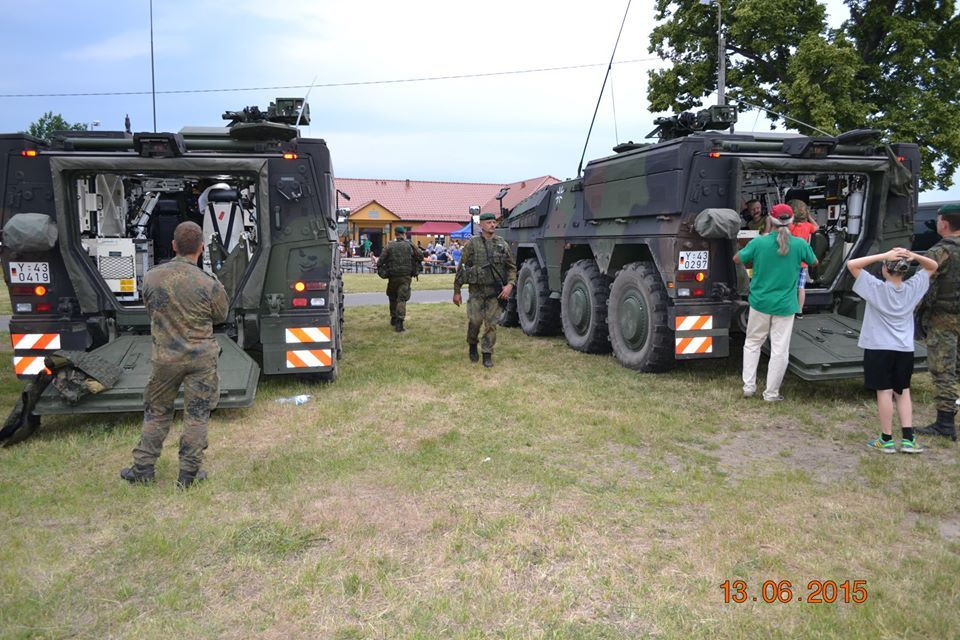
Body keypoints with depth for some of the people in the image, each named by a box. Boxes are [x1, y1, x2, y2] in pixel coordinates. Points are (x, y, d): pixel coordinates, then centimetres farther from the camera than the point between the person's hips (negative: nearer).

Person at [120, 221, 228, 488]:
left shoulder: (151, 277, -6)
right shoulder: (210, 285, -16)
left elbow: (150, 311, 9)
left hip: (166, 357, 2)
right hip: (202, 358, -2)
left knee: (157, 413, 18)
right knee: (196, 415, 8)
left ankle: (143, 468, 25)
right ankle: (189, 473, 14)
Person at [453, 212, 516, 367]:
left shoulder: (502, 244, 7)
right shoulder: (472, 244, 1)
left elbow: (511, 267, 11)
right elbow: (461, 268, 4)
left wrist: (510, 285, -6)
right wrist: (456, 291, 2)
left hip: (495, 291, 2)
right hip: (476, 290, -1)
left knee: (491, 324, 1)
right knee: (474, 321, -7)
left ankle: (487, 354, 12)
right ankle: (472, 346, 21)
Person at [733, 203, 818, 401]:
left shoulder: (759, 242, -10)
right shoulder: (799, 244, -8)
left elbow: (737, 259, 4)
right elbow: (814, 263, 12)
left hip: (760, 302, 1)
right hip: (785, 305, 0)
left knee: (752, 343, 18)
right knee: (779, 350, 7)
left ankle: (748, 387, 17)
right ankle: (771, 393, 12)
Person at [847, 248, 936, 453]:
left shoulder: (876, 288, -13)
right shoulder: (913, 288, -1)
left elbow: (852, 264, -16)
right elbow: (932, 266, 14)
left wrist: (883, 256, -18)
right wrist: (913, 256, -6)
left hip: (879, 348, -4)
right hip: (905, 349, 4)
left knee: (884, 392, 1)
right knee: (903, 392, 13)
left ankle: (887, 440, 8)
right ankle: (908, 439, 12)